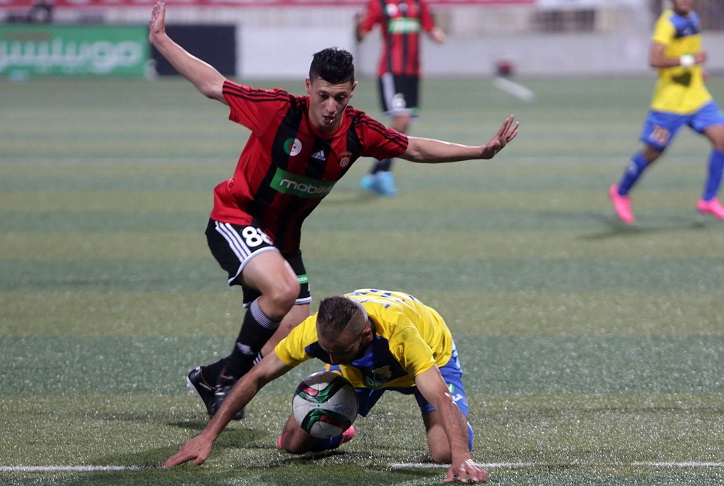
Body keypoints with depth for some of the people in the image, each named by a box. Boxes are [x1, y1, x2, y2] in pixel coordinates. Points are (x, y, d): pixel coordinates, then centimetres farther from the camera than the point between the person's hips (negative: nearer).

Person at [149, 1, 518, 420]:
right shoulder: (279, 110, -24)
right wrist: (161, 40, -13)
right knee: (283, 289, -32)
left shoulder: (359, 132, -12)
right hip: (236, 218, -6)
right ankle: (230, 373, -10)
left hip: (283, 235, 6)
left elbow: (416, 149, 1)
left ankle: (211, 378, 27)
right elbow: (212, 84, -13)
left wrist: (481, 151, -5)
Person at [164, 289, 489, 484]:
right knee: (293, 443, -6)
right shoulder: (313, 331, -35)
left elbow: (440, 397, -50)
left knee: (446, 454, -26)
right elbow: (256, 378, -23)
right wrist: (207, 437, -28)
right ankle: (339, 433, 30)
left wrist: (461, 457, -65)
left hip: (431, 358, -3)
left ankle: (462, 445, 12)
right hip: (359, 371, 4)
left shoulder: (398, 330, -46)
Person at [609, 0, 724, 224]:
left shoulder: (693, 18, 10)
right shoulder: (667, 22, -17)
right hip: (670, 102, -7)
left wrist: (697, 71, 13)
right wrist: (689, 60, -25)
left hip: (697, 97, 7)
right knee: (653, 152, 2)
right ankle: (620, 193, 26)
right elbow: (655, 60, -28)